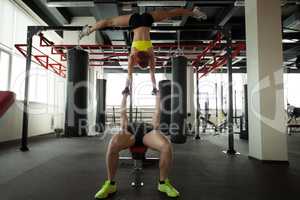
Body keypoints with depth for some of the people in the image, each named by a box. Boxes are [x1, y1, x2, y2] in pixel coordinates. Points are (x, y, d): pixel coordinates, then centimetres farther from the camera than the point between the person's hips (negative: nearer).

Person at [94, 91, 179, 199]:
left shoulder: (151, 126, 43)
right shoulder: (128, 126, 43)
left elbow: (157, 113, 46)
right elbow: (123, 112, 47)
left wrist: (157, 94, 55)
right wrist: (125, 95, 58)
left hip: (149, 132, 0)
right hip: (130, 132, 0)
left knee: (167, 146, -34)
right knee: (112, 145, -35)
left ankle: (163, 183, -12)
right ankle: (111, 184, -16)